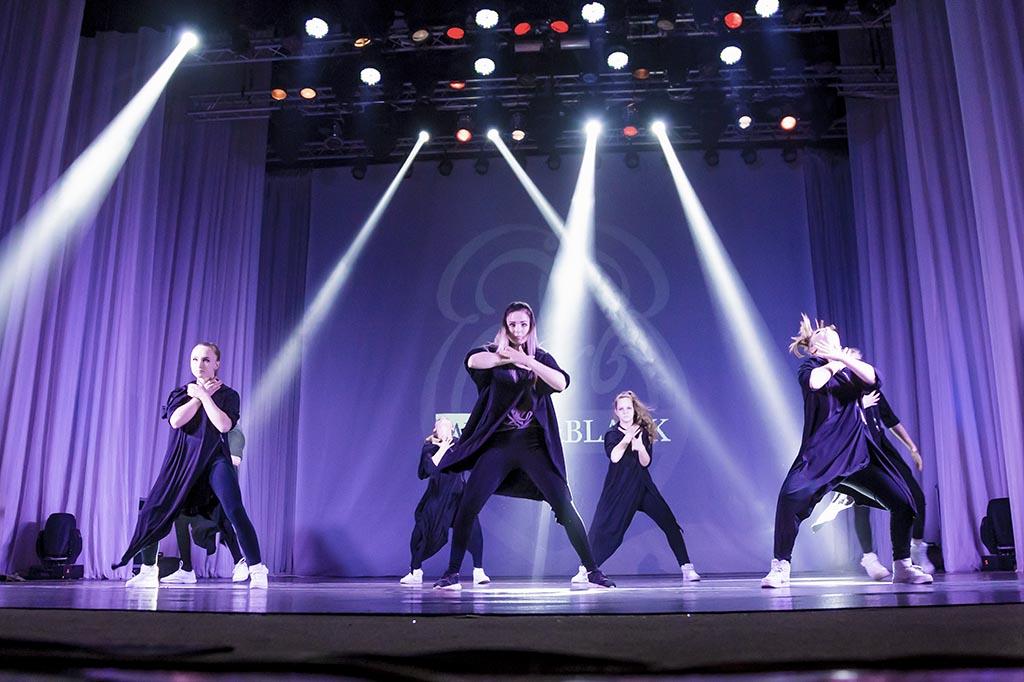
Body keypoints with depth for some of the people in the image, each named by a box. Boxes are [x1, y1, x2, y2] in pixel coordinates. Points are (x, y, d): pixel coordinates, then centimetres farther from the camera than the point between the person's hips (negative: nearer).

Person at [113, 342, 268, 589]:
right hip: (181, 460, 4)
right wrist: (202, 395, -4)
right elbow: (176, 420, -7)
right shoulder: (181, 392, 13)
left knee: (234, 510, -22)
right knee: (152, 511, -1)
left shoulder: (227, 394, 5)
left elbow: (224, 424, -14)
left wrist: (203, 395, -8)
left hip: (214, 460, -3)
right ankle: (148, 571, 22)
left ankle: (257, 570, -16)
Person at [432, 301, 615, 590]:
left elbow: (561, 382, -10)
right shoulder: (493, 353, 7)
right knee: (467, 507, -9)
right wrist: (509, 356, -30)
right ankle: (452, 573, 5)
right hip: (498, 444, 0)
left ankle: (592, 571, 4)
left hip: (535, 444, 1)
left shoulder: (541, 357, 11)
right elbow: (472, 360, -17)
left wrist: (530, 362, -24)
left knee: (564, 506, -6)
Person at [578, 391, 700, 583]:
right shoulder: (612, 435, 1)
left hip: (643, 487, 2)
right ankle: (585, 570, 8)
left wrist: (640, 448, -24)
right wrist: (626, 439, -28)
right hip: (618, 489, -1)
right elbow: (614, 457, -18)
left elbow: (646, 462, -6)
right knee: (602, 528, -5)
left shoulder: (643, 432, 4)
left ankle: (686, 568, 1)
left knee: (670, 523, -7)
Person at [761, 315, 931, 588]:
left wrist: (841, 358, -15)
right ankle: (780, 568, -16)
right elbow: (814, 382, -19)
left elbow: (871, 378, -7)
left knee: (903, 501, -4)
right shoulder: (810, 368, 7)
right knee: (790, 498, -27)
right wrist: (836, 363, -3)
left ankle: (903, 566, 15)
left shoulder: (851, 368, 16)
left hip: (859, 453, 4)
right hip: (820, 455, -4)